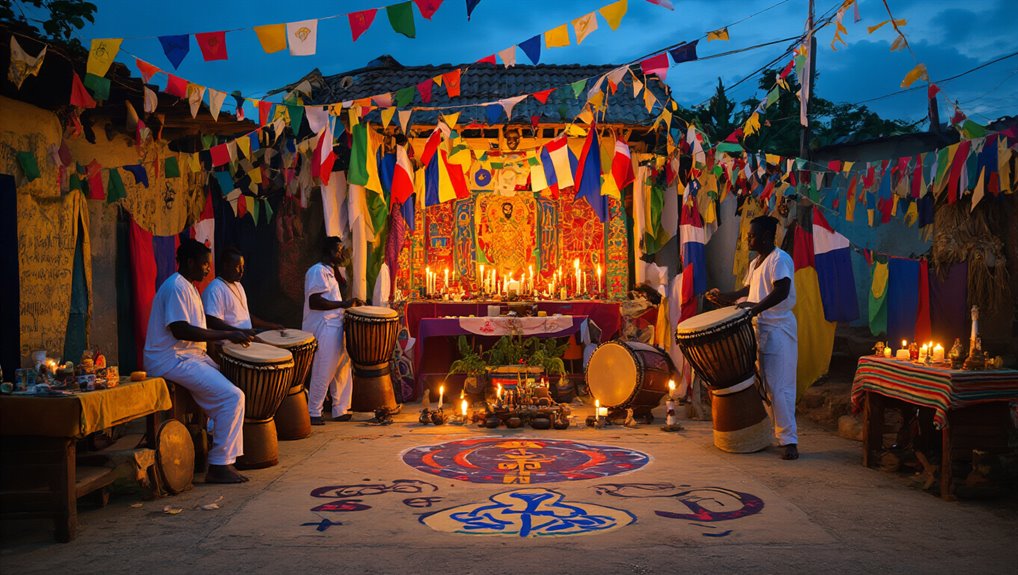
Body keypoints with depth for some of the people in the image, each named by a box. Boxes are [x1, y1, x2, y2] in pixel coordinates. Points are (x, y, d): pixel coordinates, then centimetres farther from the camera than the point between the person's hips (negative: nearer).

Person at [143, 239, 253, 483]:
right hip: (172, 360, -11)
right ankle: (219, 465, -15)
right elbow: (180, 329, -25)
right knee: (232, 396, -19)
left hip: (190, 355, 11)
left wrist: (232, 335, 13)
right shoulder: (176, 287, -15)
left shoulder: (188, 287, 19)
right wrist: (226, 335, -22)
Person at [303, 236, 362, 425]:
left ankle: (340, 411, 21)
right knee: (323, 373, -5)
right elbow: (314, 302, -22)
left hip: (335, 327, 10)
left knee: (342, 370, 13)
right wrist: (343, 304, -21)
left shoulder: (329, 272, 19)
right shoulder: (317, 271, -12)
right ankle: (313, 413, 5)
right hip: (323, 329, -10)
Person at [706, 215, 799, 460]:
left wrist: (757, 307, -32)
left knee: (779, 386, -11)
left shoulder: (779, 259, -11)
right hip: (758, 329, 9)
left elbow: (782, 291, -24)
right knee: (762, 385, 11)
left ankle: (789, 440, -7)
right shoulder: (755, 263, 18)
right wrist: (726, 297, 15)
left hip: (779, 330, -9)